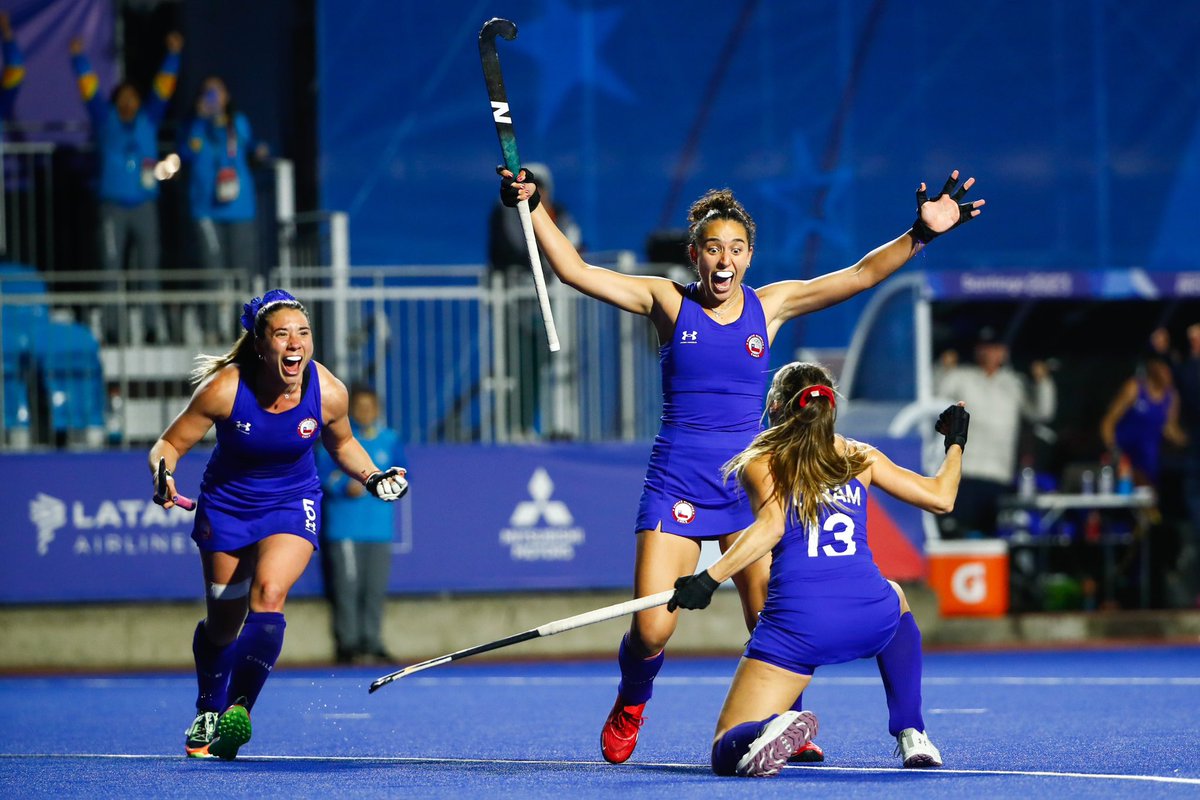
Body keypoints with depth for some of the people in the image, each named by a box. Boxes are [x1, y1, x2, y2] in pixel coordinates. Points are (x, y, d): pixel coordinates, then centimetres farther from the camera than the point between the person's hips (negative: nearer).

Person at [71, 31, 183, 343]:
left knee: (148, 266, -1)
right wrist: (79, 59, -8)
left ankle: (153, 325, 0)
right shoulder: (106, 120, 9)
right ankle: (111, 326, -4)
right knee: (111, 265, -4)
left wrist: (173, 56, 0)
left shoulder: (148, 119, 12)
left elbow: (163, 88, 8)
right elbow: (89, 89, 1)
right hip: (113, 205, -1)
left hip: (144, 203, 1)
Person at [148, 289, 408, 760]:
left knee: (268, 593, -28)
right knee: (223, 624, 11)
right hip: (227, 505, 0)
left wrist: (373, 478, -12)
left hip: (293, 505, 0)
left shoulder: (328, 393, -19)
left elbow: (341, 443, 5)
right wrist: (164, 478, -36)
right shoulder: (224, 389, -25)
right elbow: (169, 445, -15)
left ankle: (238, 711, -27)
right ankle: (207, 715, 40)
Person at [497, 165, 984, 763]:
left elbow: (861, 274, 3)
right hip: (676, 483, -2)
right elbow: (574, 270, -4)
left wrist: (920, 233, -8)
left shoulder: (771, 305, 5)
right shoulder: (668, 302, 0)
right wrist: (533, 206, -13)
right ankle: (629, 709, 23)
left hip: (747, 483, 2)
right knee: (651, 630, -9)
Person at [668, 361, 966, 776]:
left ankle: (775, 728, -34)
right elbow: (940, 497, 20)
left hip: (798, 623, -3)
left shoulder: (760, 462, 9)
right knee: (895, 598, 43)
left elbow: (770, 527, -10)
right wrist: (955, 443, 39)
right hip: (871, 616, 3)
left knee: (726, 753, 3)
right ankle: (912, 735, 28)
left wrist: (708, 579, -15)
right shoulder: (859, 457, 18)